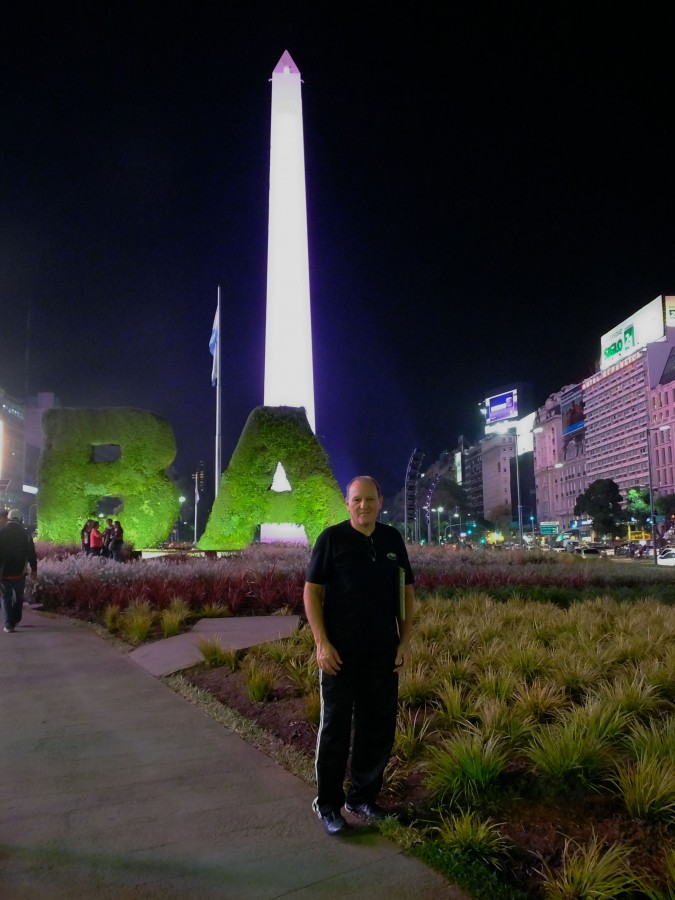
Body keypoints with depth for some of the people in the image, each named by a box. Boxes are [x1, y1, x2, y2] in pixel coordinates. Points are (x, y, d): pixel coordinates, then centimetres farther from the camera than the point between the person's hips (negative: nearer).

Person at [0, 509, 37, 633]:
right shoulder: (25, 534, -5)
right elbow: (31, 553, -4)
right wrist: (34, 568, 5)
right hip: (19, 572, 0)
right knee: (18, 596, 18)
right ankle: (16, 620, 23)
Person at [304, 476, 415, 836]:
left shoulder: (392, 539, 4)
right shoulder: (332, 538, -7)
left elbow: (407, 590, 10)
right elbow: (311, 591, -7)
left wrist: (405, 640, 4)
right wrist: (322, 643, -13)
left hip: (383, 653, 4)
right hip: (340, 652, -4)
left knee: (379, 727, 12)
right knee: (335, 727, 7)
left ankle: (363, 796, 31)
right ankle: (328, 803, 23)